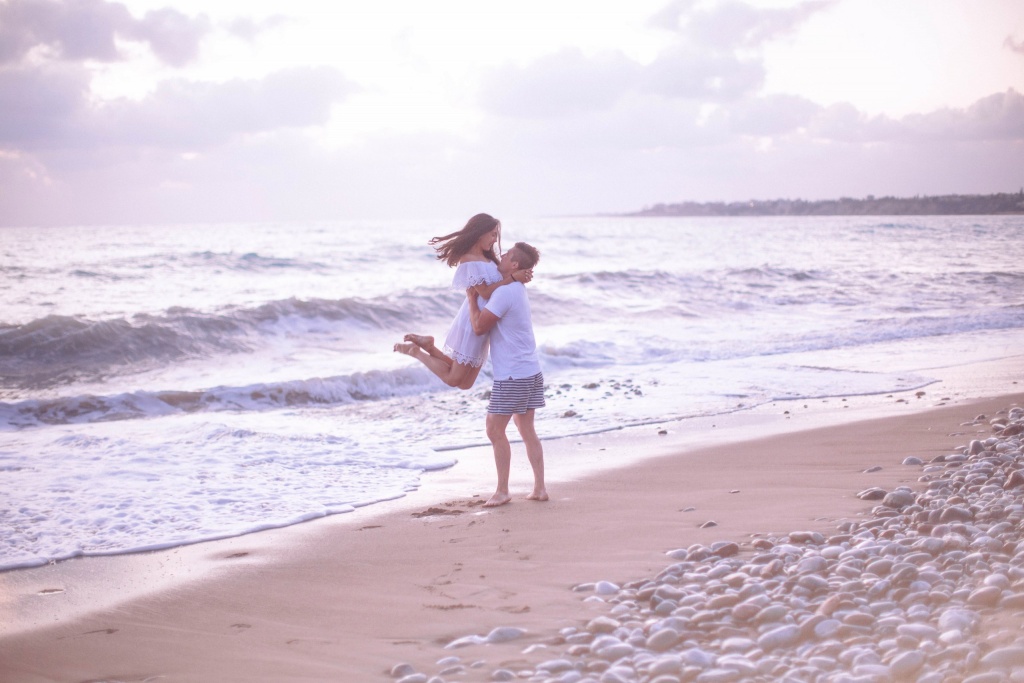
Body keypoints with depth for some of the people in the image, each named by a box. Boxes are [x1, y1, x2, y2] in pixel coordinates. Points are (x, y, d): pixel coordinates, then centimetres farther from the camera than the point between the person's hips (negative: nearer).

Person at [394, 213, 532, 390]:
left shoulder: (487, 259, 13)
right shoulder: (469, 261, -16)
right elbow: (485, 292, -20)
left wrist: (519, 275, -5)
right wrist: (513, 278, -23)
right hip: (473, 322, -9)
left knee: (465, 383, 12)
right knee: (453, 379, -2)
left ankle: (428, 346, 19)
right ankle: (416, 352, 13)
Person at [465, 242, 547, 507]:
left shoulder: (505, 292, -18)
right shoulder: (518, 290, 13)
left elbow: (479, 326, -14)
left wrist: (471, 297, -4)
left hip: (512, 376, -9)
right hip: (529, 371, 9)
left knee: (495, 430, 0)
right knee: (527, 430, 13)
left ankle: (502, 491, 5)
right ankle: (539, 488, 13)